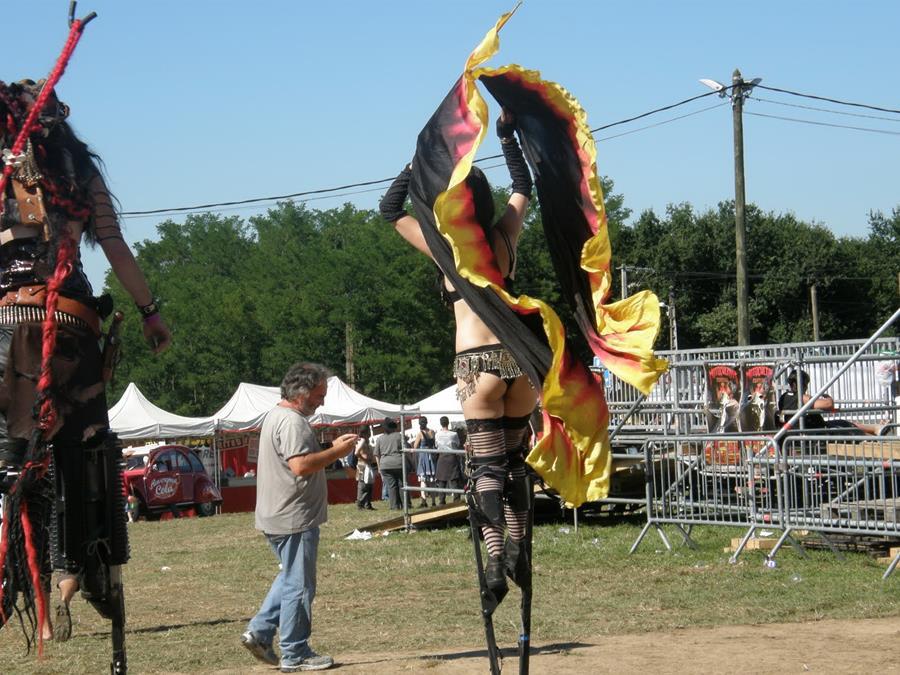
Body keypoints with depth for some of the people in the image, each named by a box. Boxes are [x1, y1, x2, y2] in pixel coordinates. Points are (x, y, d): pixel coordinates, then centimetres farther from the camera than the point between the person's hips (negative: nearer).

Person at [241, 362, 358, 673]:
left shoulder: (275, 416, 16)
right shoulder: (292, 421, -18)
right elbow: (301, 465, -28)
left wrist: (332, 449, 12)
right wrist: (336, 452, -18)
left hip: (277, 518, 10)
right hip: (295, 519, -10)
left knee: (290, 578, 22)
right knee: (298, 585, -2)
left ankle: (259, 632, 18)